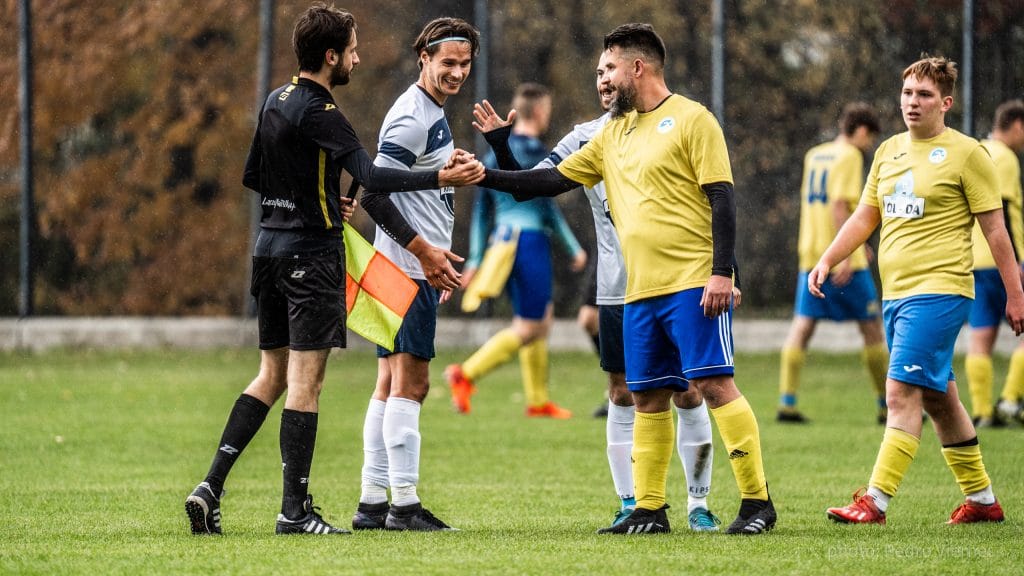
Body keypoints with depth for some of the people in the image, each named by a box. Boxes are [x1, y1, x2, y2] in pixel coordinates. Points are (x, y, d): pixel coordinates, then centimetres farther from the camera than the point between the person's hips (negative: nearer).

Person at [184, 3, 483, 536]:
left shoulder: (276, 101, 12)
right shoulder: (318, 112, -16)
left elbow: (254, 177, 21)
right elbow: (371, 176, -26)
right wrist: (440, 178, -29)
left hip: (270, 246, 9)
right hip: (311, 254, -9)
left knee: (271, 375, 13)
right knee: (305, 381, -5)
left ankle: (211, 487, 4)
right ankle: (295, 510, -4)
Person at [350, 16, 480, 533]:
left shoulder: (433, 114, 18)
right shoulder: (412, 118, -14)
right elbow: (373, 193, -20)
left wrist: (436, 260, 24)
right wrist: (424, 249, -20)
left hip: (417, 268, 10)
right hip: (408, 271, -10)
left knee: (391, 385, 8)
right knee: (410, 383, -9)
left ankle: (373, 504, 10)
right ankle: (404, 504, -10)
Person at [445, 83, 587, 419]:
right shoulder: (535, 152, -10)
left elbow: (481, 209, 14)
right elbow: (548, 208, -12)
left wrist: (475, 259, 15)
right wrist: (574, 249, -3)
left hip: (503, 239, 9)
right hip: (528, 238, -9)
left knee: (542, 319, 16)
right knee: (528, 329, -5)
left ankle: (538, 401, 16)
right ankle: (466, 374, -16)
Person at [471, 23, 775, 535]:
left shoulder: (691, 119, -3)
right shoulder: (612, 135, 18)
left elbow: (721, 198, -9)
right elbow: (552, 180, 21)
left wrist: (721, 273, -17)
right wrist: (485, 176, 13)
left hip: (694, 282, -7)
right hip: (641, 291, 7)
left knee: (713, 383, -12)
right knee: (648, 398, 7)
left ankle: (756, 501, -10)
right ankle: (648, 510, 12)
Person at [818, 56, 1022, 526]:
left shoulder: (966, 154, -5)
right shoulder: (889, 151, 14)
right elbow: (865, 217, 20)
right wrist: (827, 260, 7)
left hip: (939, 290, -8)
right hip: (895, 293, 8)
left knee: (901, 393, -15)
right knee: (938, 398, 13)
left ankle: (875, 503, -18)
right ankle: (981, 499, 23)